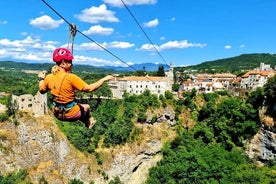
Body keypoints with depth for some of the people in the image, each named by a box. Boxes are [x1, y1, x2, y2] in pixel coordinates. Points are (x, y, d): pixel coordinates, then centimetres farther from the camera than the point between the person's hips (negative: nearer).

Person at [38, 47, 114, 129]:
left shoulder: (48, 77, -10)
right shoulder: (71, 77, -27)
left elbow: (42, 90, 8)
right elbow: (89, 88, -24)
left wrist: (41, 79, 24)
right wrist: (104, 79, -15)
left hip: (57, 114, 5)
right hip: (71, 114, -5)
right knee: (86, 107, 27)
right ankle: (90, 122, 52)